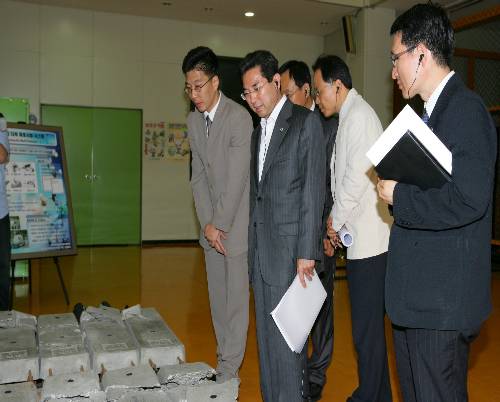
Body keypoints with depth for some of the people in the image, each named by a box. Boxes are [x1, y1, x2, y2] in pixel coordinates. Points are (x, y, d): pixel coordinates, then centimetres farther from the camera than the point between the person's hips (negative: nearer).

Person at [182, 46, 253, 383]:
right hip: (212, 223, 7)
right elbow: (199, 175, 7)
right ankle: (225, 359, 26)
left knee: (236, 296, 1)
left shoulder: (239, 118, -16)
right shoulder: (193, 120, 7)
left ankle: (230, 369, 12)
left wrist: (220, 224, -12)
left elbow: (237, 179, -18)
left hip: (236, 221, -7)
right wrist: (207, 223, -2)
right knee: (217, 296, 13)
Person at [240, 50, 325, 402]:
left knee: (285, 336, -2)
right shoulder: (259, 132, 19)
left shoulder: (306, 122, -4)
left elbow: (313, 190, -11)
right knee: (266, 335, 13)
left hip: (289, 249, -7)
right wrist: (254, 249, 10)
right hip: (262, 251, 7)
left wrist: (306, 253, -15)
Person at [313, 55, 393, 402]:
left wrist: (336, 220, -5)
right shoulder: (351, 116, 19)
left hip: (368, 240, -10)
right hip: (362, 239, 10)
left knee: (367, 328, -2)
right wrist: (338, 223, 10)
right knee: (371, 324, 16)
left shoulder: (358, 115, -11)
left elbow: (357, 176, -18)